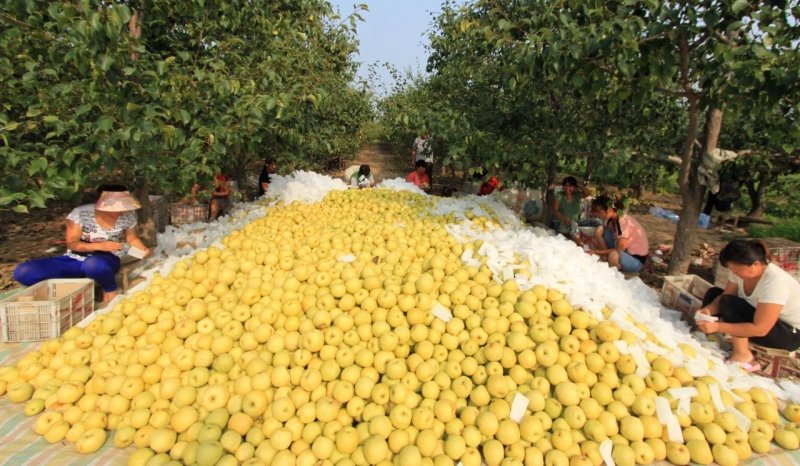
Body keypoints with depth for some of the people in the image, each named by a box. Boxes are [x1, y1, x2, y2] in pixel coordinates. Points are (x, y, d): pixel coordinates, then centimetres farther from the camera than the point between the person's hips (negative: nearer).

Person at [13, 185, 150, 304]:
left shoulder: (127, 216, -11)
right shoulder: (81, 214, -16)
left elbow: (132, 238, 6)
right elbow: (72, 244, -11)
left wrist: (143, 249, -16)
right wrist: (100, 246, -28)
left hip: (106, 261, -1)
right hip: (75, 260, 2)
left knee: (94, 265, -43)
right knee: (23, 272, -19)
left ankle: (111, 291, -10)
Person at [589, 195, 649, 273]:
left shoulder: (625, 222, -28)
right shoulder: (610, 220, -5)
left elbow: (619, 250, -25)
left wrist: (597, 252, -21)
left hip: (636, 259, -7)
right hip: (622, 251, 8)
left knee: (614, 256, -40)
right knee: (599, 231, -8)